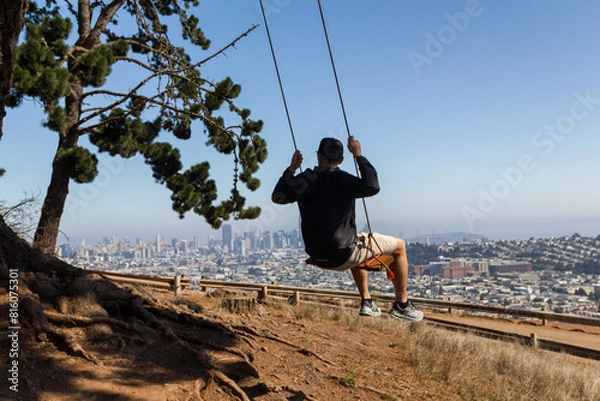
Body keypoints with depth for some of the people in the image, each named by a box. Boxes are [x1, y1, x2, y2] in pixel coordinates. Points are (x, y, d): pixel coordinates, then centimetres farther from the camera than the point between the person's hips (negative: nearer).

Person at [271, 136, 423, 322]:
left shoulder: (304, 179, 0)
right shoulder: (339, 179, -19)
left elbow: (278, 197, 14)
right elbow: (371, 187, -31)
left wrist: (291, 169, 17)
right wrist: (358, 155, -22)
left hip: (317, 256, 7)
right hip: (342, 256, -7)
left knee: (356, 246, 39)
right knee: (399, 246, 10)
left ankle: (366, 302, 37)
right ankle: (402, 305, 16)